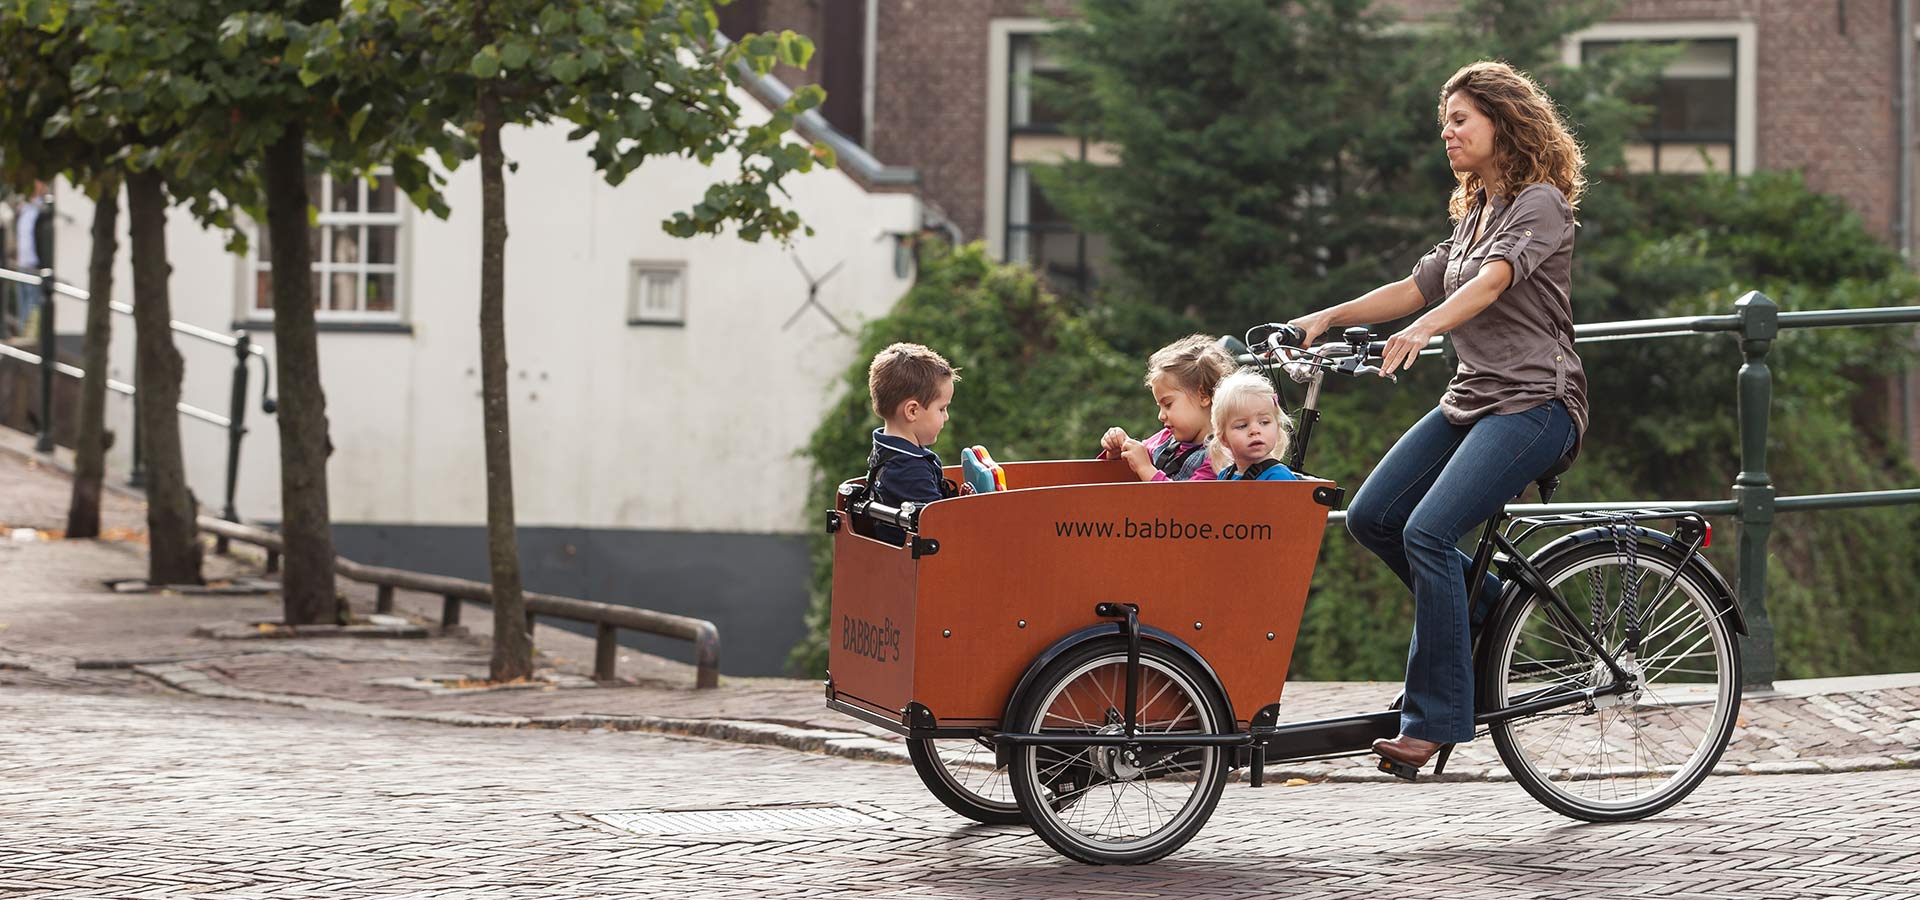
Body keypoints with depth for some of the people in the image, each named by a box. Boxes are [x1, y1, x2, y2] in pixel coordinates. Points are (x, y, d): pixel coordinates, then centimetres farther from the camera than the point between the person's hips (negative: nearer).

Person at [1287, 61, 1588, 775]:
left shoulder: (1540, 205, -9)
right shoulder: (1474, 214, 19)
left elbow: (1491, 281, -26)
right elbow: (1417, 287, 19)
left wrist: (1421, 331, -42)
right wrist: (1327, 319, 8)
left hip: (1534, 402, -9)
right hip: (1471, 398, 9)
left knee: (1428, 530, -24)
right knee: (1372, 517, -4)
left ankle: (1435, 716, -19)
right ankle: (1484, 610, 14)